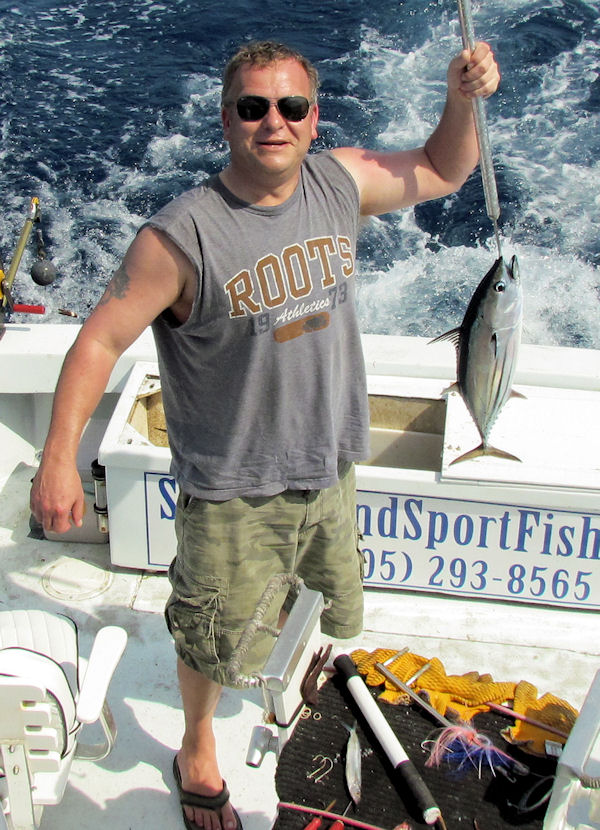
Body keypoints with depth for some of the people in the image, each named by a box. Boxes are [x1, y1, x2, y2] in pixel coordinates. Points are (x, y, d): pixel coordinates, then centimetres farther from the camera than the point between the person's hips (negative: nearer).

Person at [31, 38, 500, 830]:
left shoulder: (340, 184, -6)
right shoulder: (181, 235, -23)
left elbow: (442, 170, 10)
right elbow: (101, 340, -18)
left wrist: (462, 99, -8)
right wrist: (59, 456, -24)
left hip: (328, 465, 5)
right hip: (231, 489, -5)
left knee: (328, 605, 28)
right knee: (214, 639, 14)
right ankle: (197, 750, 46)